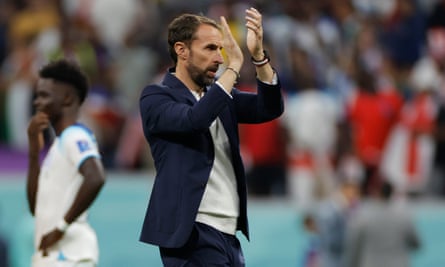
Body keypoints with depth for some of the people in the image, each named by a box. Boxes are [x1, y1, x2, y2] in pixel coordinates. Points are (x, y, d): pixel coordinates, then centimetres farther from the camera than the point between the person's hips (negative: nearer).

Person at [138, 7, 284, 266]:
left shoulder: (218, 94, 16)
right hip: (193, 236, -7)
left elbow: (270, 108, 4)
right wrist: (234, 65, -21)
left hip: (229, 235, 8)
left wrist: (258, 55, -10)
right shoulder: (156, 98, -4)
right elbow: (194, 119, -24)